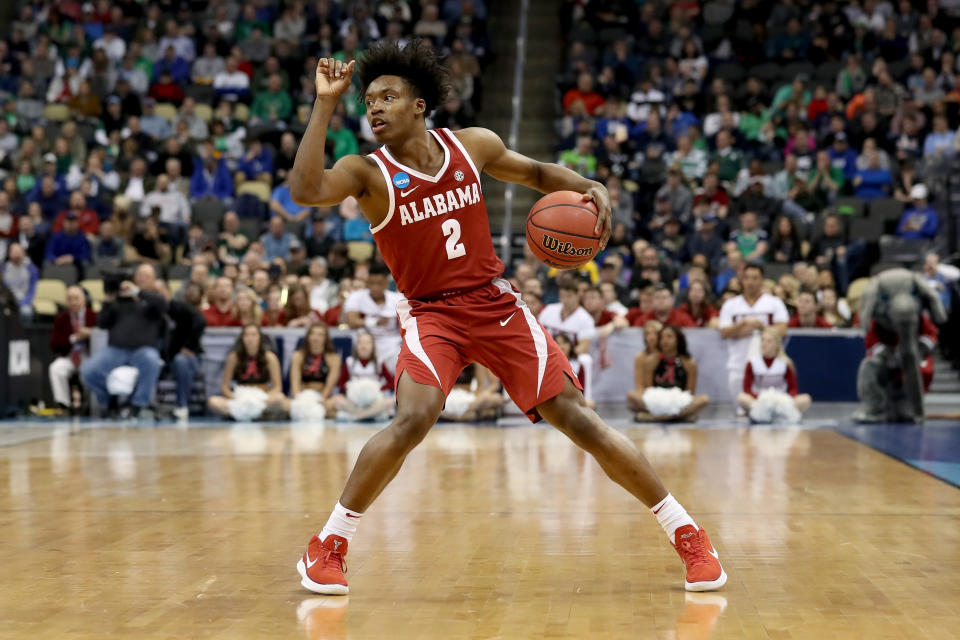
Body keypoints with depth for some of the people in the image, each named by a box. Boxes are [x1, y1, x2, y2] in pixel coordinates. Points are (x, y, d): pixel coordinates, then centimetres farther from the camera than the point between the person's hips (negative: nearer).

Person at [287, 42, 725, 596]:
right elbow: (306, 190, -30)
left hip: (498, 305, 2)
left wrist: (590, 188, -2)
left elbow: (536, 173, 17)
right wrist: (325, 104, -31)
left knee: (580, 421, -2)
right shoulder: (368, 172, -10)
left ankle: (687, 533, 9)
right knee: (413, 419, -28)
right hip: (432, 315, -2)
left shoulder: (472, 146, -1)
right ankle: (328, 546, -11)